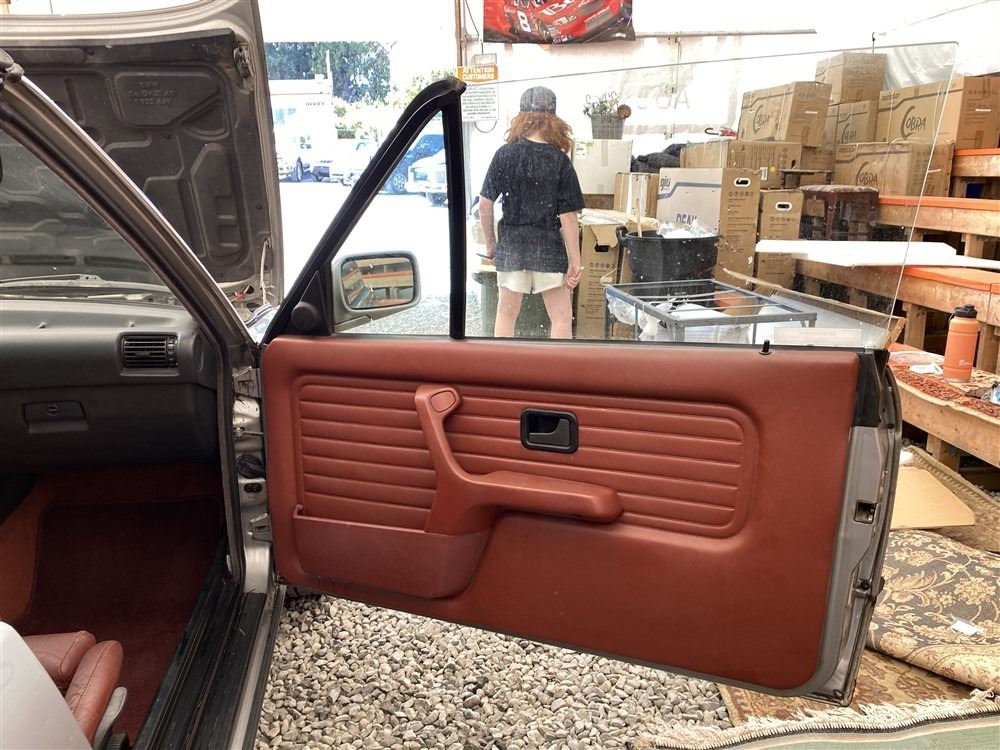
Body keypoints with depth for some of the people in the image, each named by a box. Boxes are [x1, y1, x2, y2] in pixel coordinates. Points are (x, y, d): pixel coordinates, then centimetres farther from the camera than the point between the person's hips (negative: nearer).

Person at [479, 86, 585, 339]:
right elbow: (568, 217, -9)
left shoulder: (504, 154, -3)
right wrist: (574, 262, -5)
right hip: (548, 247, -2)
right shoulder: (559, 161, -7)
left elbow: (485, 204, -3)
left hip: (511, 244, 2)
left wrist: (490, 243, 10)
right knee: (561, 317, 7)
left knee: (506, 314, 14)